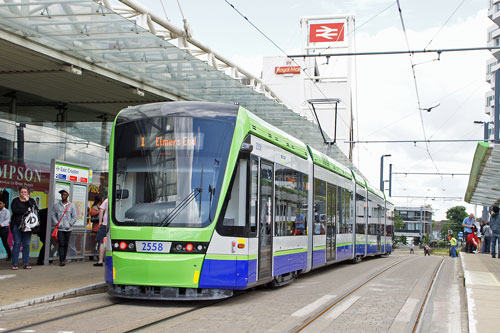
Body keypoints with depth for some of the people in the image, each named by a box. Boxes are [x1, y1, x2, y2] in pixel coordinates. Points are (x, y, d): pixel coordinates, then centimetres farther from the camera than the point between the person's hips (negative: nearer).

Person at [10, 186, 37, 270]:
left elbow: (36, 210, -3)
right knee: (17, 244, -5)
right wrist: (26, 210, -8)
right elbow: (14, 210, -10)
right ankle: (14, 264, -3)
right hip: (17, 225, -2)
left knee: (26, 245, 1)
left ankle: (26, 263, 5)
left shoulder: (31, 200, 14)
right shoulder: (15, 201, 8)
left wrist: (28, 201, -8)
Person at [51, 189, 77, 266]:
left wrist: (70, 223, -6)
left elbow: (74, 217, 7)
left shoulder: (71, 206, 7)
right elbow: (53, 215, 6)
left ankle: (64, 259, 20)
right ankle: (61, 260, -12)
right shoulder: (56, 205, 7)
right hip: (60, 228, -1)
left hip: (68, 228, 1)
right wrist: (56, 223, -7)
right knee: (61, 244, -10)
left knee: (66, 244, 7)